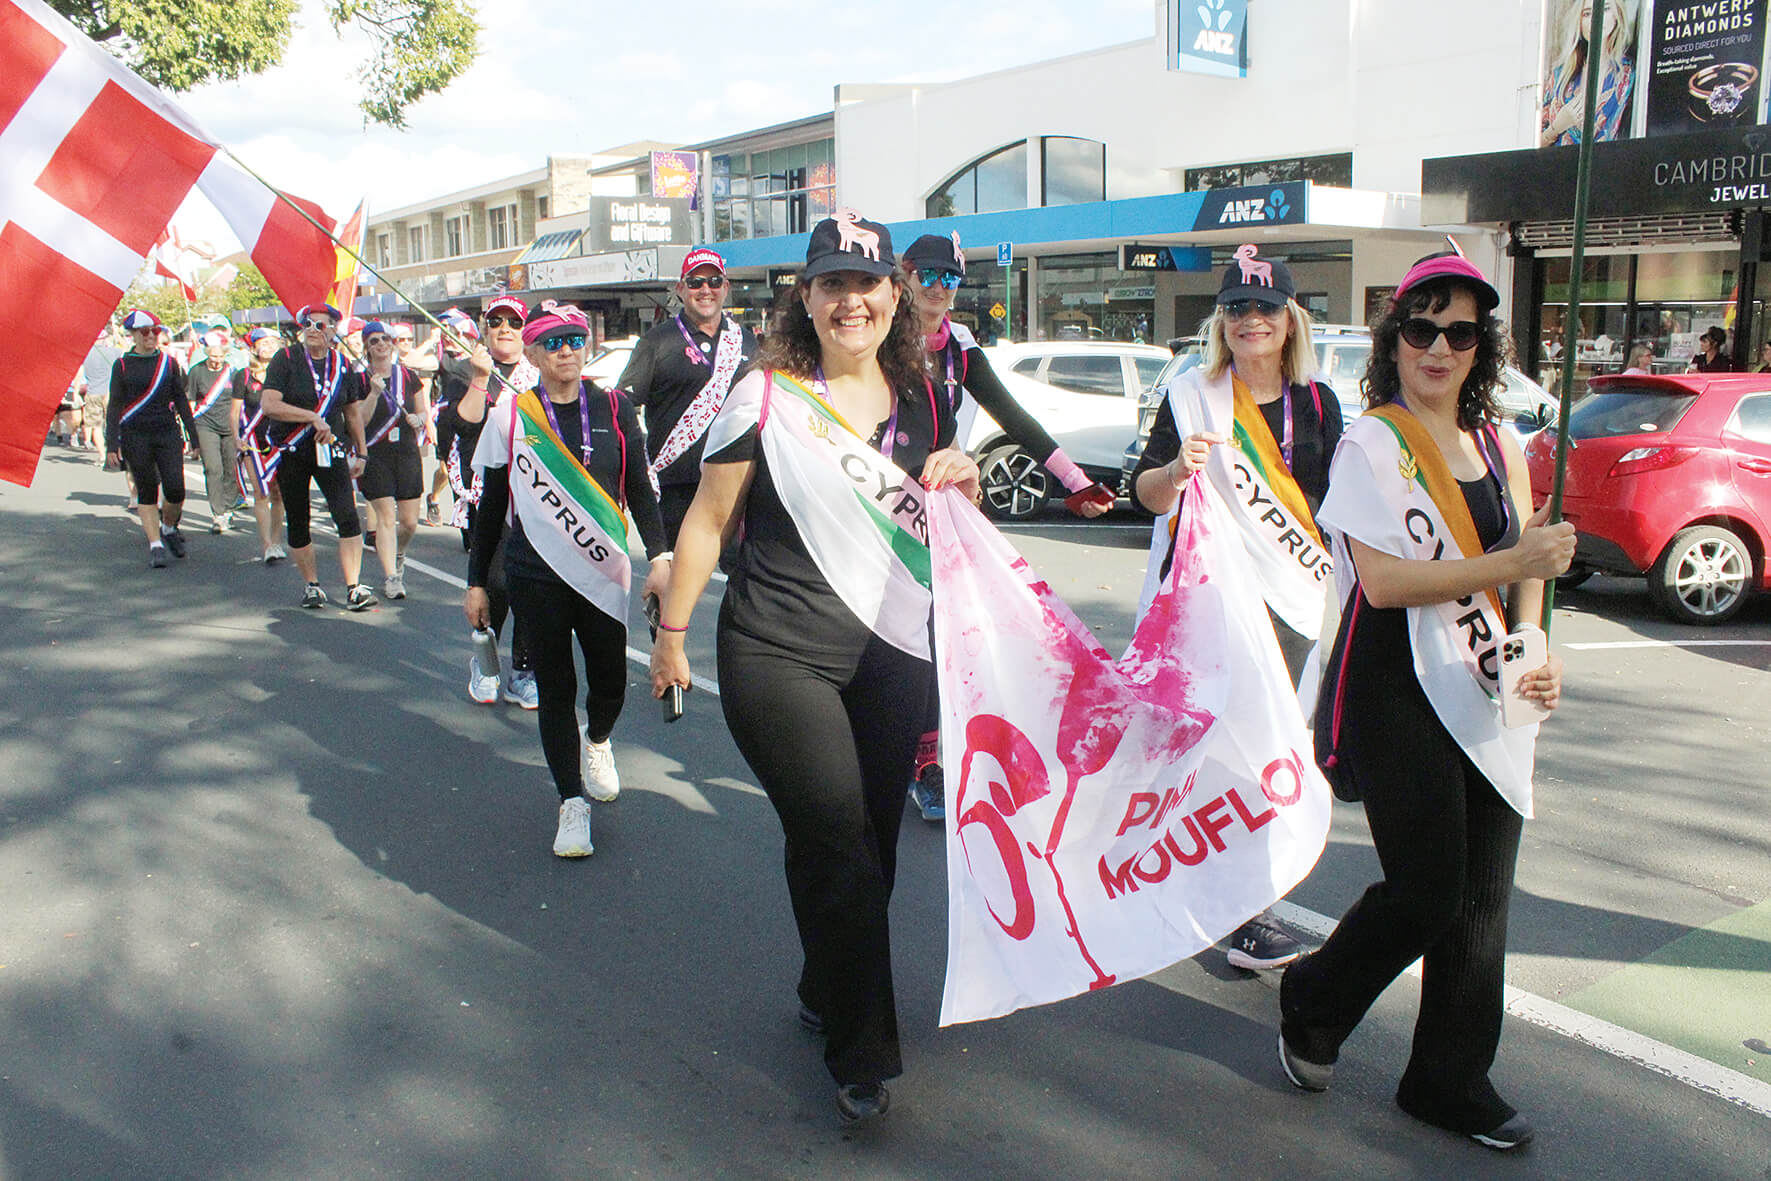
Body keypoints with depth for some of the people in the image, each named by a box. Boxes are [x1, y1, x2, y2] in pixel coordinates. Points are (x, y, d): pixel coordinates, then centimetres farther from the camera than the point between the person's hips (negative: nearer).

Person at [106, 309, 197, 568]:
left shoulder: (169, 362, 9)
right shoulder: (122, 365, 3)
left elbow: (180, 400, 13)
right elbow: (115, 405, 3)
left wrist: (193, 435, 9)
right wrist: (112, 443, -3)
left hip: (168, 433, 1)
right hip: (135, 436, -1)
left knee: (175, 490, -6)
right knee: (146, 492, 1)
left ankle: (169, 528, 21)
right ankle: (155, 544, 5)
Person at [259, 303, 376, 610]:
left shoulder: (342, 365, 6)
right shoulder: (285, 359, -4)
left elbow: (352, 413, 16)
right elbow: (268, 404, -16)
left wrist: (360, 453, 16)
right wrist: (314, 417, -23)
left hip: (330, 450, 1)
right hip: (291, 454, -1)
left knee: (348, 517, -13)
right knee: (297, 523, 8)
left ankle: (353, 589, -10)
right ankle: (311, 585, 23)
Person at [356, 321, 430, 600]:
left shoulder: (409, 376, 8)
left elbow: (423, 411, 17)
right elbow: (359, 421, -9)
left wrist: (419, 418, -6)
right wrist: (374, 393, -21)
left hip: (407, 454, 3)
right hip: (375, 456, -3)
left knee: (410, 522, 4)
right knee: (385, 517, -10)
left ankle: (396, 553, 36)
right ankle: (391, 577, -5)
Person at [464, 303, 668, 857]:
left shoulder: (614, 409, 3)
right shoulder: (510, 416, 0)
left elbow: (639, 490, 6)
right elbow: (491, 506, 6)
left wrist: (660, 555, -6)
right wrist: (476, 581, 6)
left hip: (603, 570, 1)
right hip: (536, 576, -1)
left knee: (610, 682, 4)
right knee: (556, 687, 2)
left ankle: (596, 741, 39)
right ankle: (572, 804, 13)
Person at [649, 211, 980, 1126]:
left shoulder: (922, 401, 7)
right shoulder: (766, 396, -7)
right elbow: (709, 519, -1)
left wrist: (963, 485, -3)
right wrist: (673, 630, 1)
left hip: (891, 655, 5)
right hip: (778, 656, -4)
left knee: (869, 843, 13)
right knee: (836, 842, -4)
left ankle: (828, 995, 38)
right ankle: (861, 1055, 13)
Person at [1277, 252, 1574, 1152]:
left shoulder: (1499, 447, 14)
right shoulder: (1371, 445, -6)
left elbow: (1525, 574, 19)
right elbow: (1383, 580, -16)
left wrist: (1538, 657, 2)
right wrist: (1513, 562, -18)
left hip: (1487, 696, 6)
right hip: (1397, 693, -6)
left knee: (1482, 894, 8)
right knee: (1427, 889, -6)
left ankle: (1449, 1082, 24)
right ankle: (1311, 1006, 22)